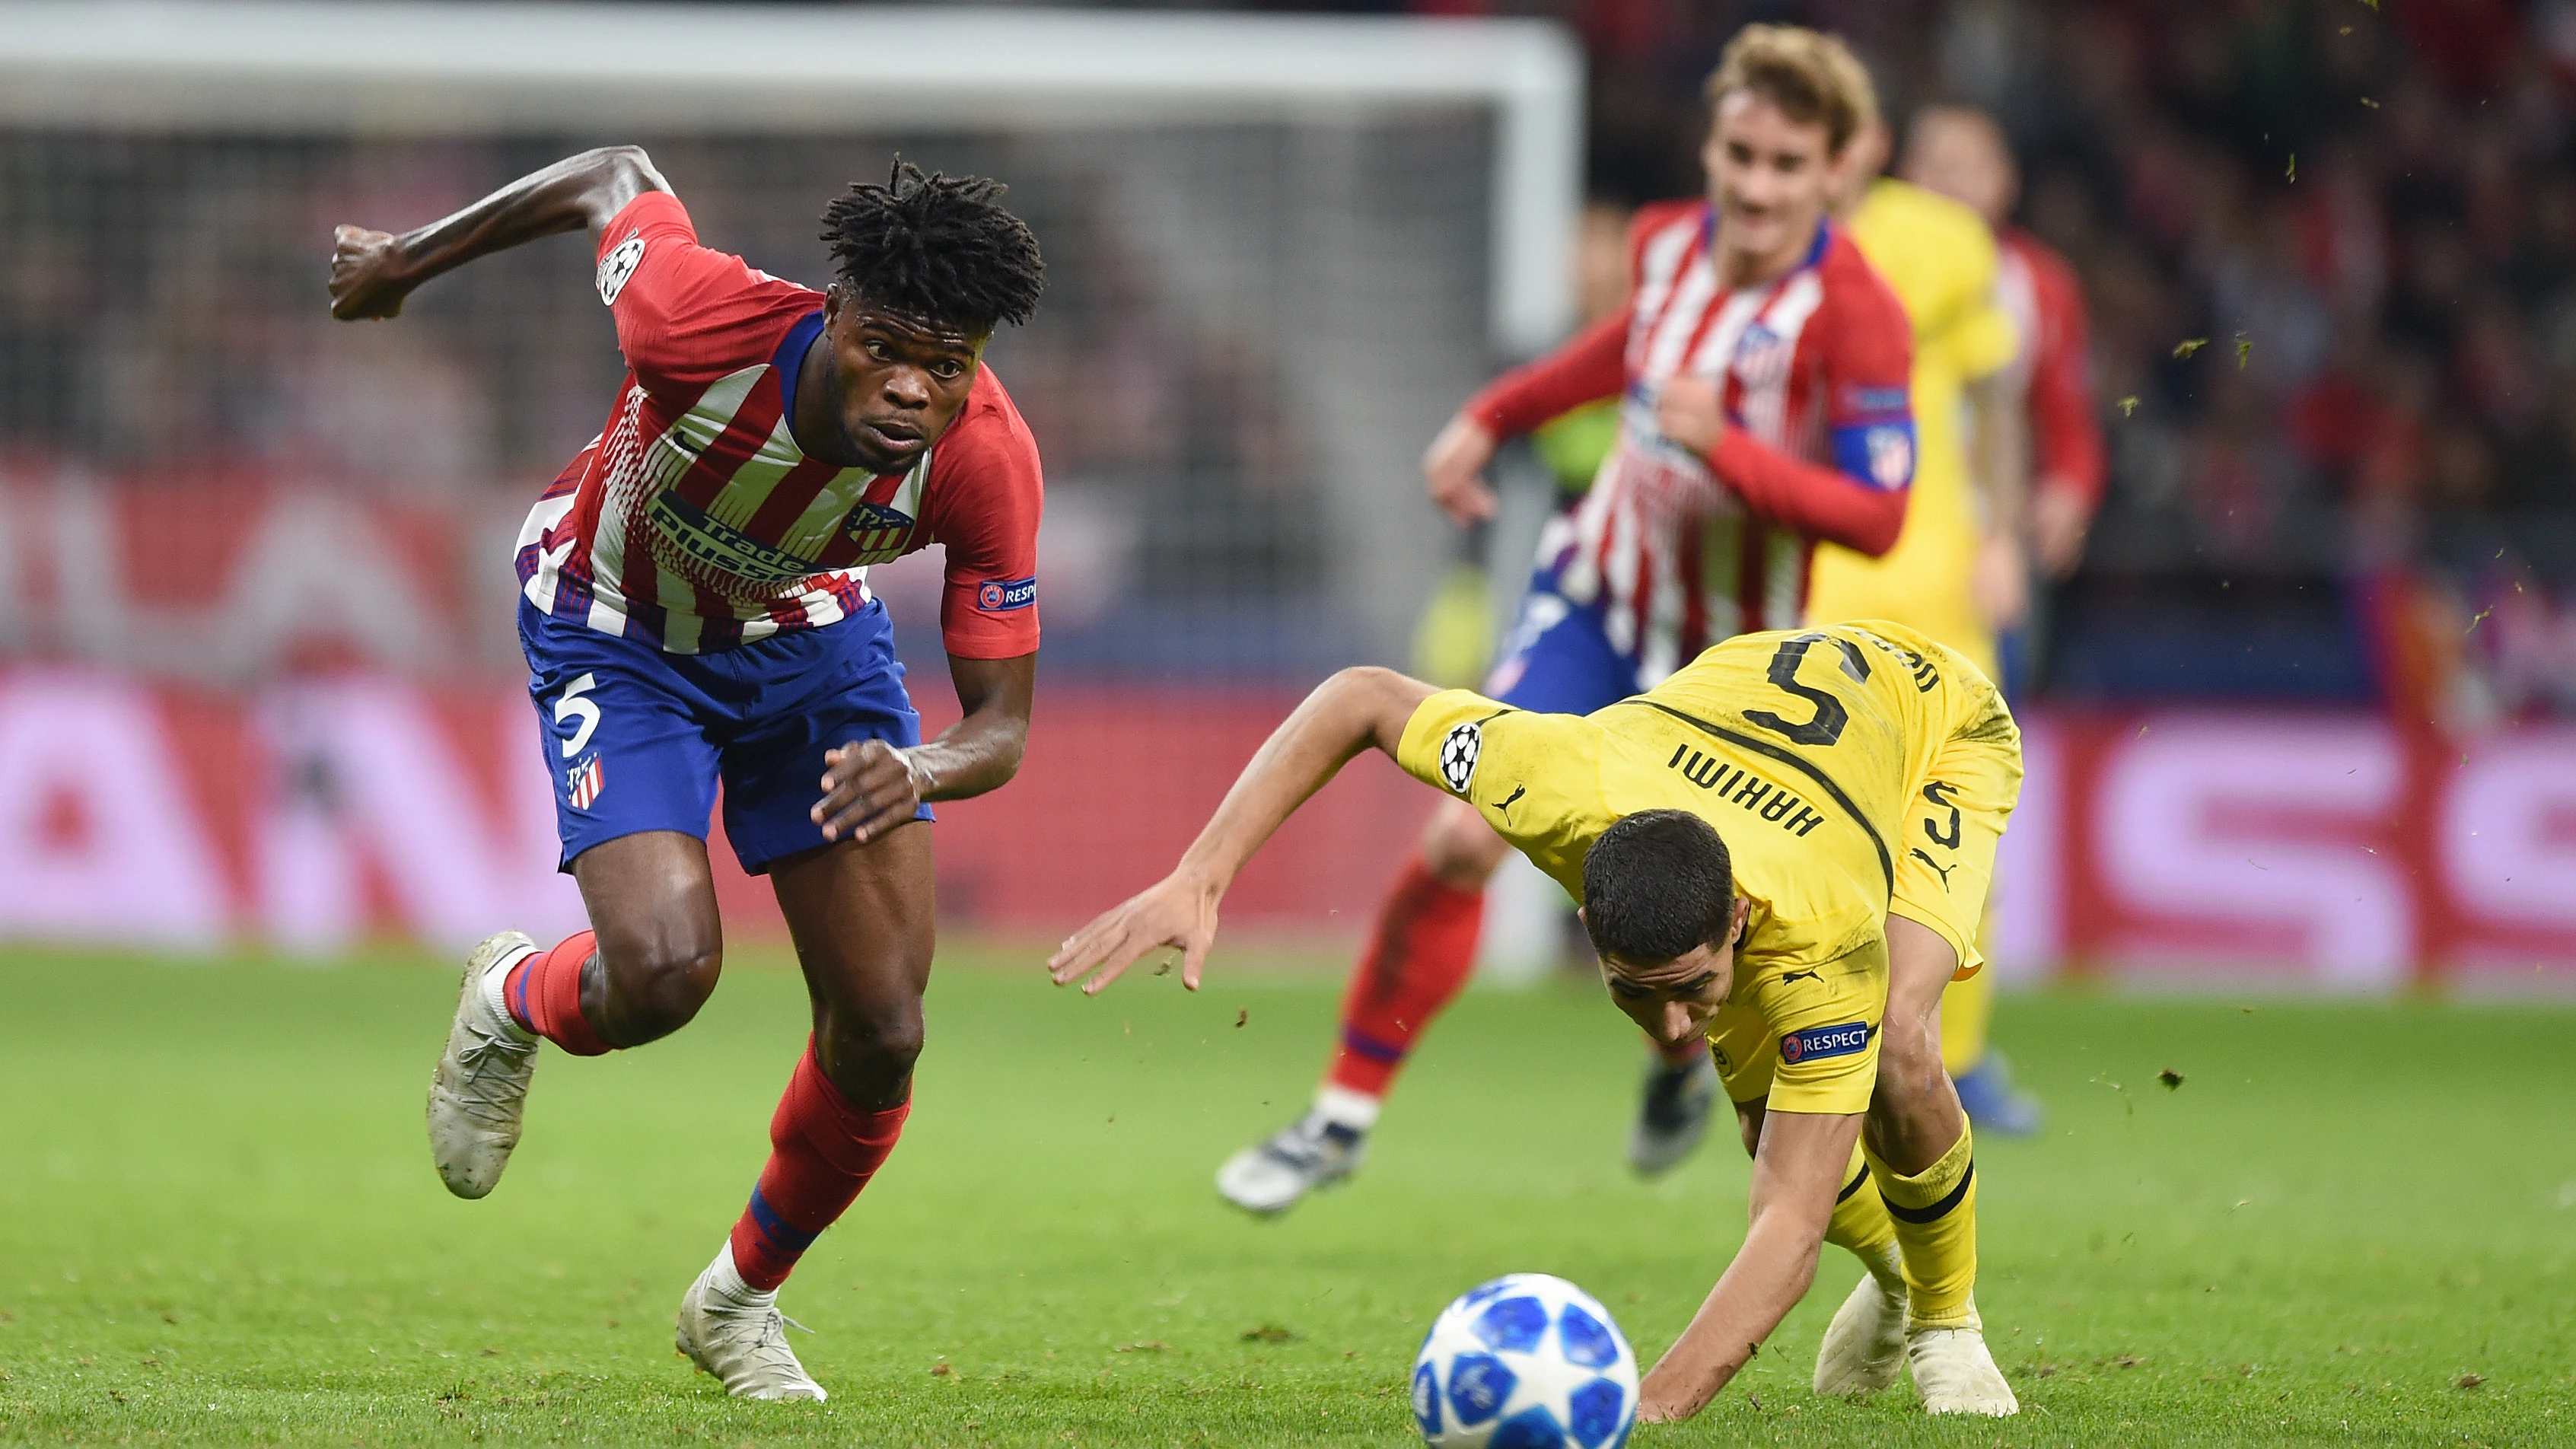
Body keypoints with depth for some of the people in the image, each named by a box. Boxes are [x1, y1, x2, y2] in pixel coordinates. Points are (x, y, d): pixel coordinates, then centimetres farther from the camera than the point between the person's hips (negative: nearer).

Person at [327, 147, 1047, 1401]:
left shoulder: (987, 461, -31)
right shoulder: (707, 322, -38)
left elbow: (1001, 721, -23)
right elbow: (618, 179, -15)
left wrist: (915, 771, -47)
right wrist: (404, 261, 1)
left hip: (812, 633, 3)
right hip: (618, 630, -3)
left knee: (882, 1030, -3)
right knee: (663, 973, -25)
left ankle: (742, 1299, 25)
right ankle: (512, 1004, 15)